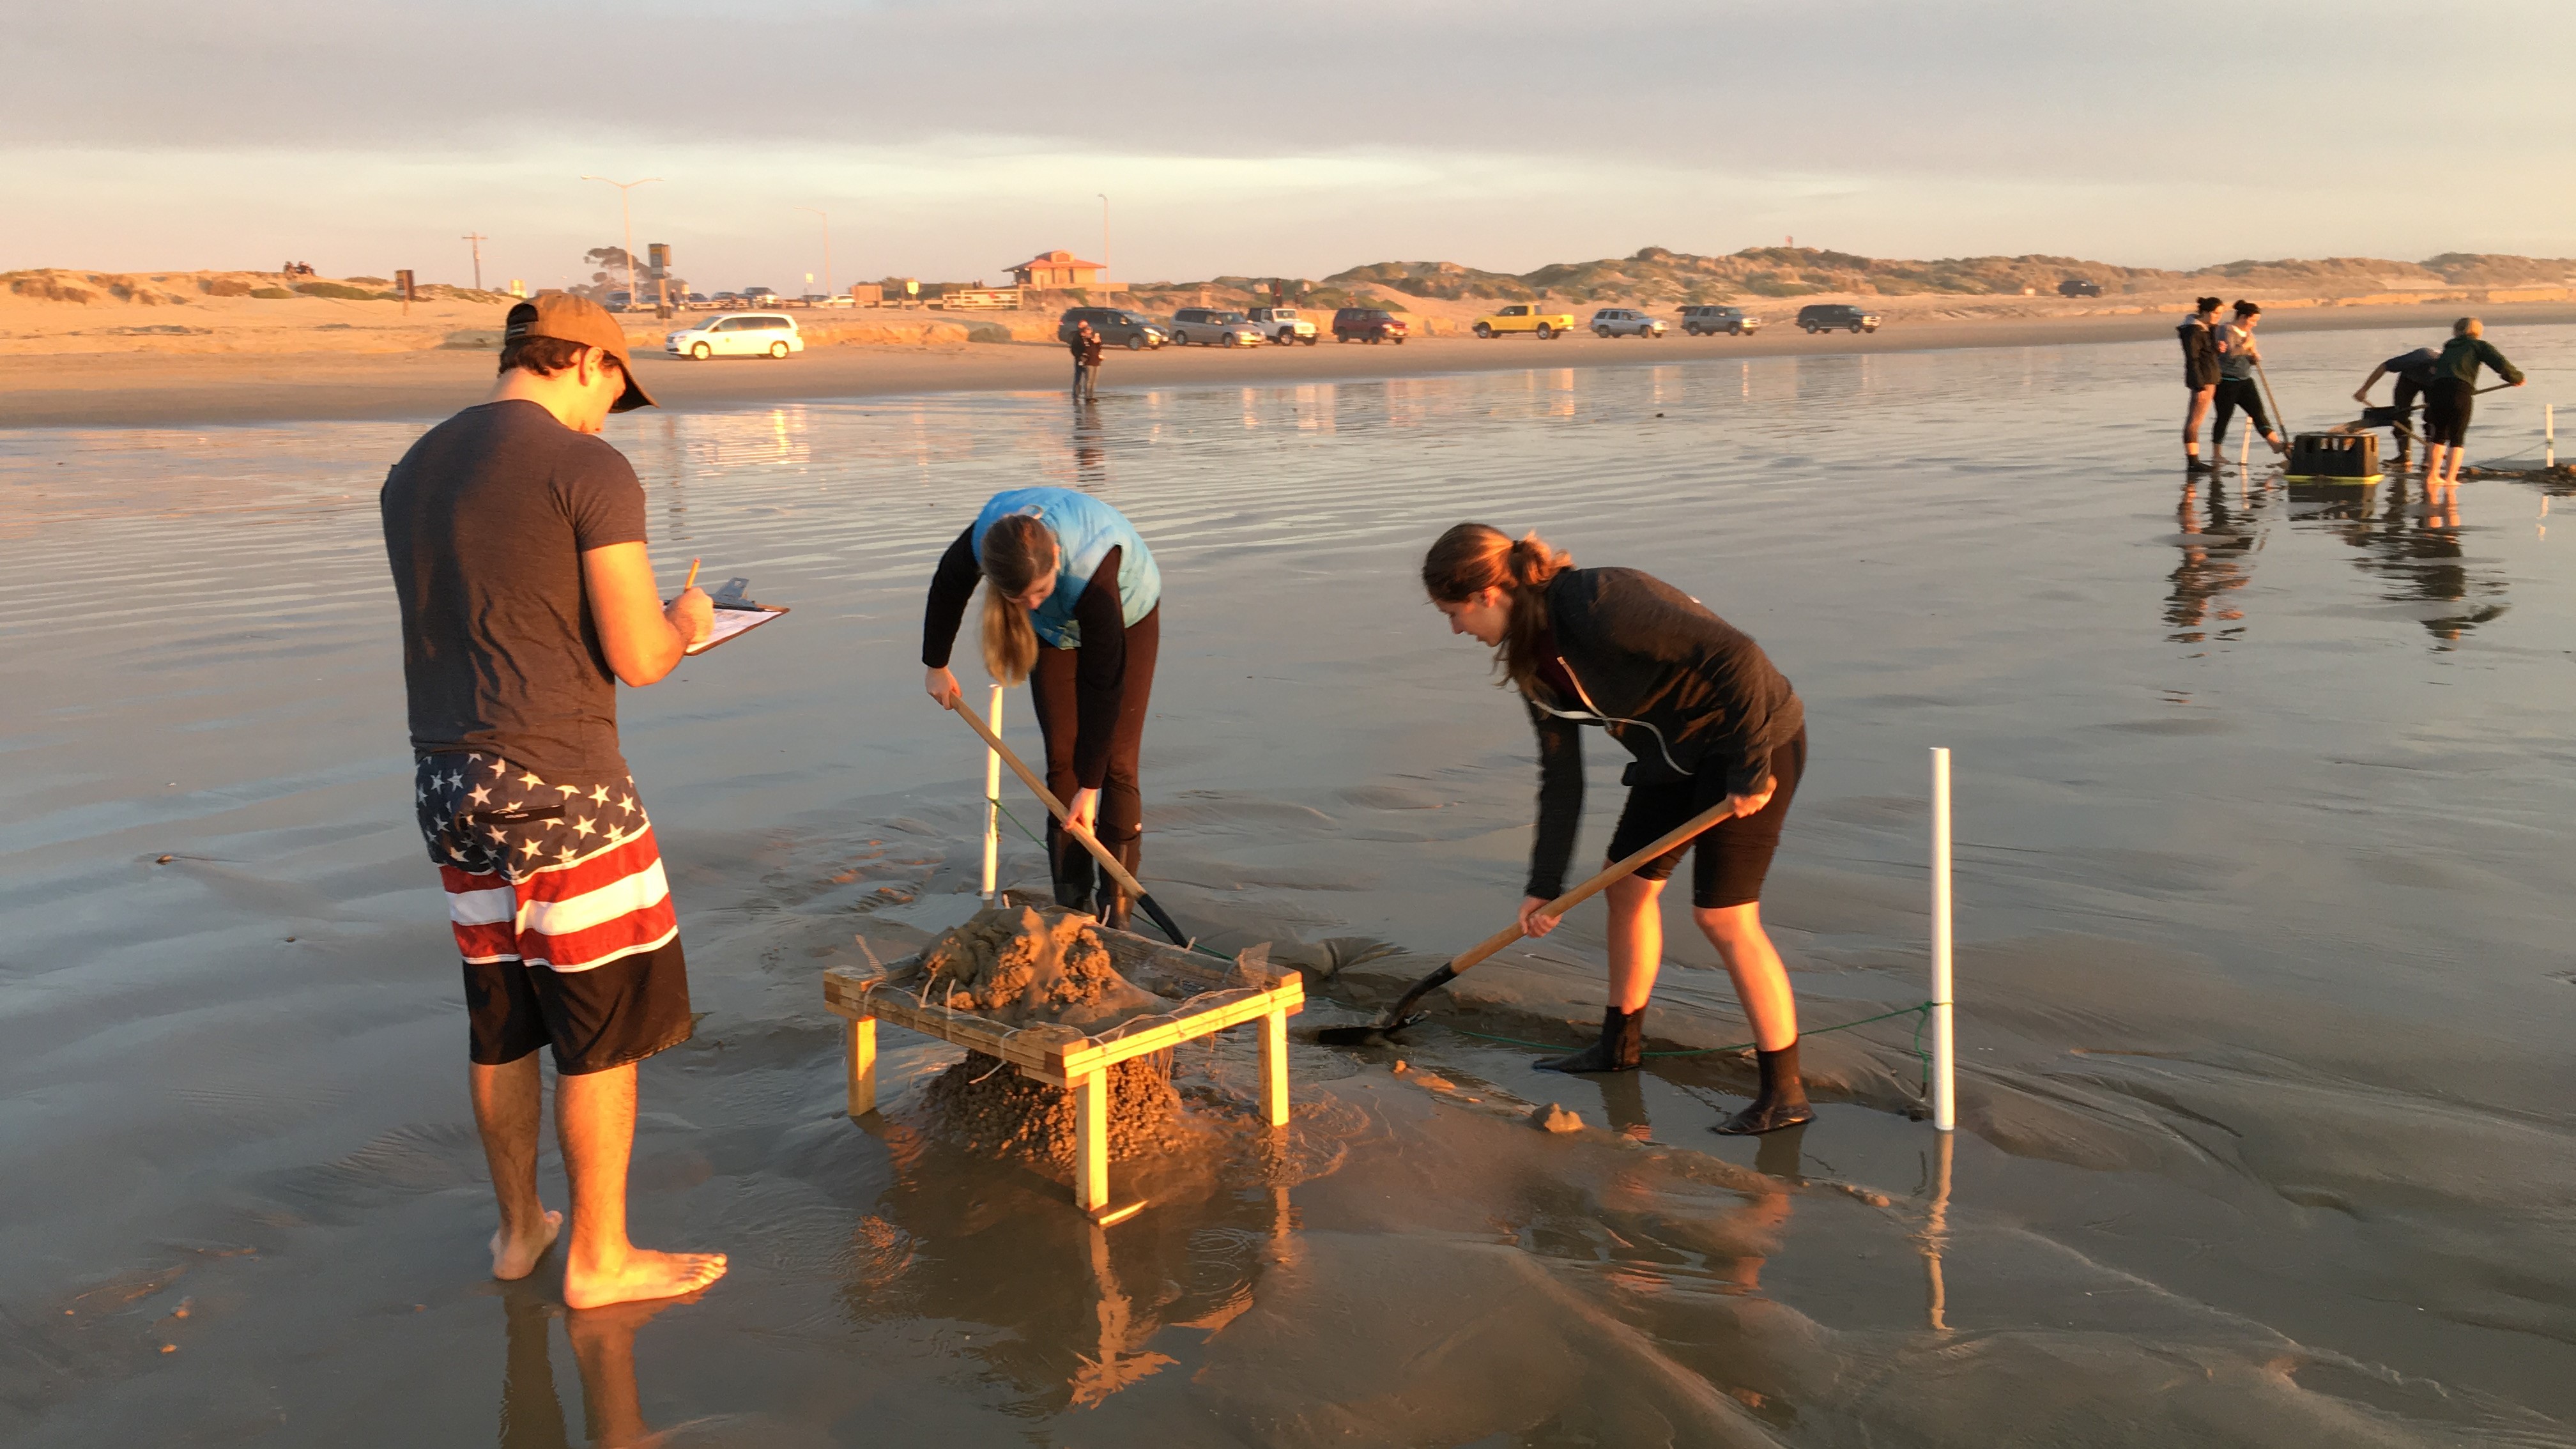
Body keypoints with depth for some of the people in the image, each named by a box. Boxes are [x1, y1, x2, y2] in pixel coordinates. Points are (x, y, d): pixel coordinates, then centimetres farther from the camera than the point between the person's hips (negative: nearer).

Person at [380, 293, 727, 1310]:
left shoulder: (411, 475, 13)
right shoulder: (590, 471, -12)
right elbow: (639, 658, -15)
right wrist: (681, 623, 8)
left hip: (450, 782, 8)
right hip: (558, 783, -8)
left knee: (502, 1015, 19)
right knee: (606, 1022, 4)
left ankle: (519, 1227, 33)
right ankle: (600, 1259, 14)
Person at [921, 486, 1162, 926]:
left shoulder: (1092, 571, -45)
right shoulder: (982, 539, -33)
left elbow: (1103, 686, -37)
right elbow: (947, 587, -7)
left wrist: (1089, 787, -32)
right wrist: (936, 665, 6)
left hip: (1127, 617, -4)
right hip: (1057, 627, 4)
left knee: (1116, 764, -9)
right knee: (1061, 759, -4)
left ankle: (1116, 910, -4)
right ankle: (1074, 904, 0)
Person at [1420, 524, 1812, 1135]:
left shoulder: (1596, 606, -30)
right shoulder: (1531, 657, -1)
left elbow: (1734, 653, -30)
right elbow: (1561, 778, 4)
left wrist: (1751, 766, -25)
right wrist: (1544, 887, 3)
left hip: (1755, 740, -9)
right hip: (1677, 752, 9)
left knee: (1722, 914, -9)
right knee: (1628, 885, 15)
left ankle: (1785, 1091, 3)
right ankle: (1620, 1044, 33)